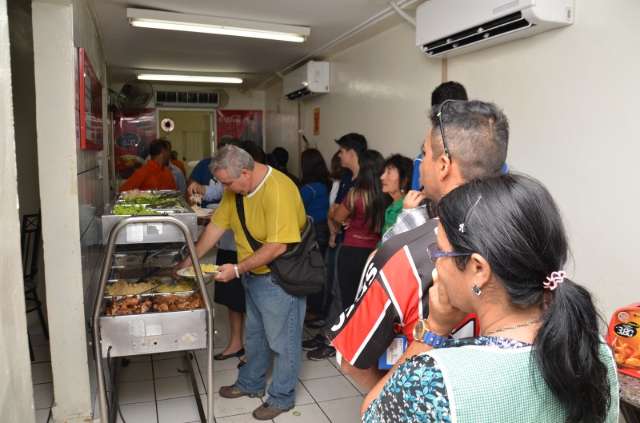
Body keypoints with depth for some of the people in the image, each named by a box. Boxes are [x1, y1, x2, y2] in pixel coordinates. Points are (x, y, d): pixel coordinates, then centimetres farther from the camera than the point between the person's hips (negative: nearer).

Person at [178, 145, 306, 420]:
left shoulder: (278, 191, -28)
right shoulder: (235, 189, -1)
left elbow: (277, 246, -29)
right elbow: (216, 226, 6)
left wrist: (237, 270, -25)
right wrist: (189, 262, 6)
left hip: (279, 278, -8)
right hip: (254, 275, 9)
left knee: (282, 341, 8)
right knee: (254, 335, 24)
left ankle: (282, 398, 28)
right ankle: (251, 384, 45)